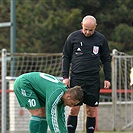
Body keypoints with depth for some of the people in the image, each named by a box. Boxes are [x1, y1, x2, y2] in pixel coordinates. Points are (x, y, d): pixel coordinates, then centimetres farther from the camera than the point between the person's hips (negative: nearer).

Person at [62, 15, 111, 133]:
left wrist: (107, 78, 6)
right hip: (76, 78, -1)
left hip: (93, 81, 1)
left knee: (91, 110, 1)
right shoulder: (73, 37, 2)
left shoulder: (101, 39, 5)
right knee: (74, 109, -4)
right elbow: (66, 57, 8)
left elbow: (106, 60, 12)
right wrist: (65, 77, 1)